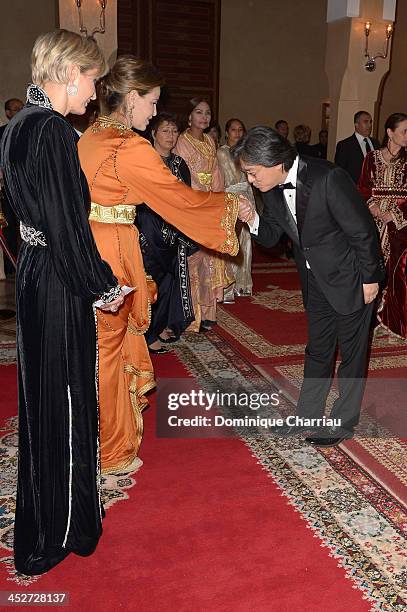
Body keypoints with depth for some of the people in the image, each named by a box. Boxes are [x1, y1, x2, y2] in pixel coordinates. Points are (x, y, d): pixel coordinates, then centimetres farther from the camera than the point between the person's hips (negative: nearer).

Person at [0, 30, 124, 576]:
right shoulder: (53, 129, -19)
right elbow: (68, 222, -22)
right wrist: (103, 287, -11)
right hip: (59, 280, -10)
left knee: (44, 393, 21)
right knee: (64, 399, 3)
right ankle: (62, 529, 23)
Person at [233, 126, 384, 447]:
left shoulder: (328, 178, -28)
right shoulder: (273, 189, -7)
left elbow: (363, 231, -21)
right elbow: (271, 237, 2)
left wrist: (370, 279, -13)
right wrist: (253, 219, -19)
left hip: (350, 277, -7)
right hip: (316, 279, 7)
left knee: (352, 350, 8)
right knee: (317, 348, 17)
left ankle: (344, 422, 24)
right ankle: (307, 414, 32)